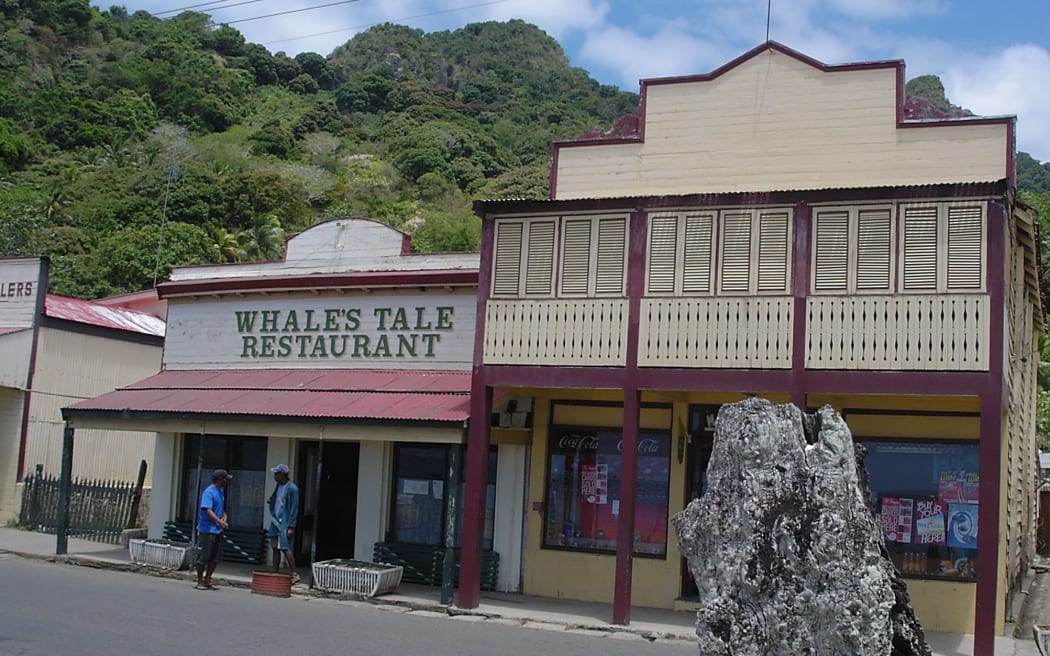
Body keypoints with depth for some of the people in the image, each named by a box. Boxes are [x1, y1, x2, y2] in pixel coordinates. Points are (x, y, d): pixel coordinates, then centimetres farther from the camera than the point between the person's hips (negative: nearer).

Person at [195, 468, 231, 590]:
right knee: (203, 556, -2)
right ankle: (200, 581, 7)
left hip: (218, 530, 9)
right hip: (207, 529, -9)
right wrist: (220, 522, -31)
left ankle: (207, 580, 19)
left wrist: (224, 516, 2)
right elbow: (207, 510, -23)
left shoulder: (221, 491, 14)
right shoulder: (209, 492, -14)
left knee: (214, 558, 10)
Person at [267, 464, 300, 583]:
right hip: (275, 521, 8)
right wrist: (271, 501, 3)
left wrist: (291, 527, -17)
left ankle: (294, 574, -8)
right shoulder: (279, 486, 14)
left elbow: (294, 508, -13)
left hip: (284, 523, -8)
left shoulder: (292, 488, -12)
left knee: (285, 548, -12)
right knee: (275, 548, 9)